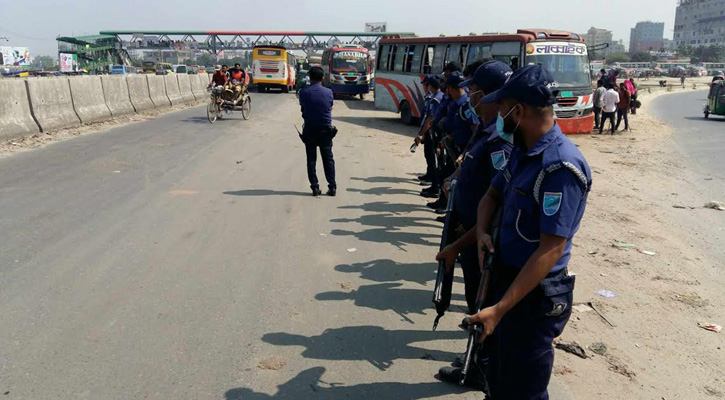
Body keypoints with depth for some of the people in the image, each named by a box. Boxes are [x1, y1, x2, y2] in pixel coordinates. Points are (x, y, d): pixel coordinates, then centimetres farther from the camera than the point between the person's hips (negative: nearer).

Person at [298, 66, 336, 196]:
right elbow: (331, 107, 6)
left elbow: (302, 107, 3)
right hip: (325, 129, 1)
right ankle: (332, 187, 8)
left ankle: (315, 187, 6)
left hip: (309, 129, 0)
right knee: (328, 159, 9)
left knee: (311, 159, 7)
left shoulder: (303, 92, -7)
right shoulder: (328, 92, -5)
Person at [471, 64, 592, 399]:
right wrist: (482, 233, -8)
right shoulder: (522, 151, 3)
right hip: (505, 278, 9)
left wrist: (499, 309, -29)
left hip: (533, 295, -9)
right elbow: (492, 195, 15)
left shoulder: (561, 167, -26)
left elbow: (551, 250, -28)